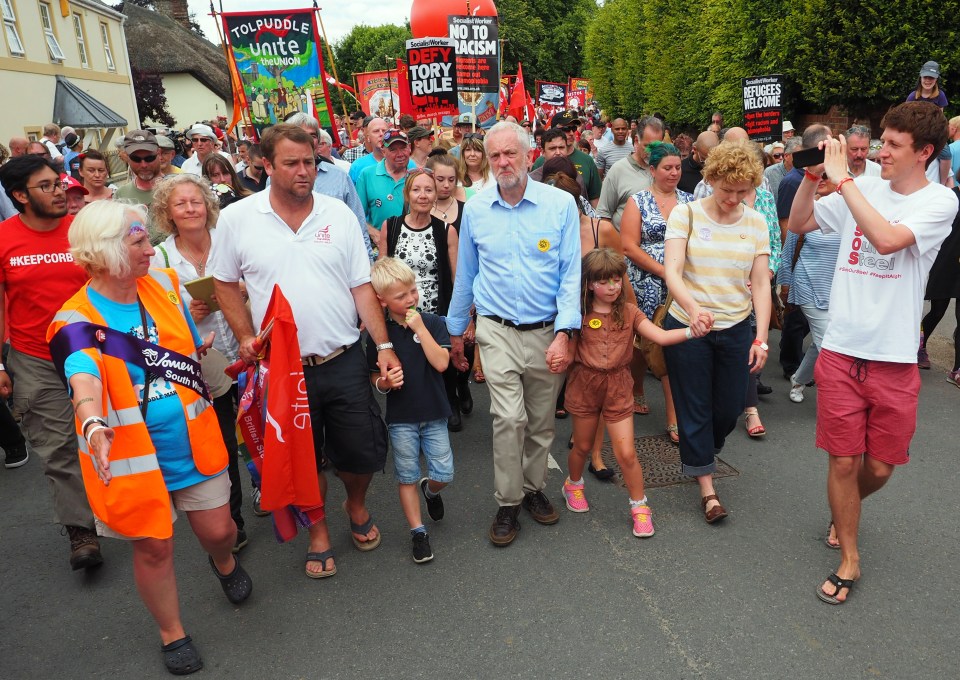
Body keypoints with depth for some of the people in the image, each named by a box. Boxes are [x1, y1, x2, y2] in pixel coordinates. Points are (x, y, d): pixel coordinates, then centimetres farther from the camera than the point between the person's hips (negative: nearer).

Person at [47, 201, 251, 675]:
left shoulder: (163, 285, 0)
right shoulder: (76, 322, -17)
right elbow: (84, 379, -37)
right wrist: (93, 425, -54)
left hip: (192, 442, 4)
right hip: (131, 454, -4)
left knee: (216, 529, 12)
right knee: (154, 547, 10)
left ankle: (223, 561, 51)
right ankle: (171, 633, 37)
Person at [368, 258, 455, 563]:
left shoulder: (433, 322, -5)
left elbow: (441, 363, -17)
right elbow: (375, 376, 3)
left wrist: (420, 328, -20)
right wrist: (384, 383, -19)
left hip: (434, 413, 0)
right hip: (400, 417, 0)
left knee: (444, 474, 2)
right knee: (407, 477, 8)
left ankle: (430, 490, 38)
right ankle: (418, 532, 23)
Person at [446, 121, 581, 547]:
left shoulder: (561, 204, -4)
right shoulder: (475, 209, 2)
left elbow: (571, 273, -5)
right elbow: (465, 275, 12)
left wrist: (564, 333, -13)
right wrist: (455, 331, 16)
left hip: (547, 331, 0)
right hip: (498, 330, 0)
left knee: (541, 420, 12)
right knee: (509, 418, -11)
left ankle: (533, 488, 34)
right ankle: (508, 503, 8)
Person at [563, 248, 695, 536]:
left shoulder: (629, 312, -4)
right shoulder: (579, 314, -7)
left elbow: (661, 336, -15)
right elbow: (568, 353, -6)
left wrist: (691, 331, -29)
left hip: (618, 387, 0)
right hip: (584, 385, 0)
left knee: (626, 452, -2)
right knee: (583, 446, 17)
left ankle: (640, 507, 16)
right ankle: (573, 484, 45)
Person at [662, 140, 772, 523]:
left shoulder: (756, 223, 3)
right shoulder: (686, 214, -8)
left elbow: (761, 284, 2)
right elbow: (672, 270, -19)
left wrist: (761, 337, -6)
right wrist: (692, 308, -38)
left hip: (735, 329, 4)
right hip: (687, 326, -3)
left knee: (730, 408, 12)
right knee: (695, 409, 4)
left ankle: (701, 453, 43)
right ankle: (707, 488, 18)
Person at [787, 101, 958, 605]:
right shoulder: (862, 188, 5)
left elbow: (886, 240, -25)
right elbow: (798, 224, 12)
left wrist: (841, 177, -19)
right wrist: (813, 176, -3)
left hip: (894, 359, -1)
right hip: (841, 351, 2)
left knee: (880, 468, 11)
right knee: (844, 461, 6)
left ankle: (844, 509, 45)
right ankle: (849, 559, 25)